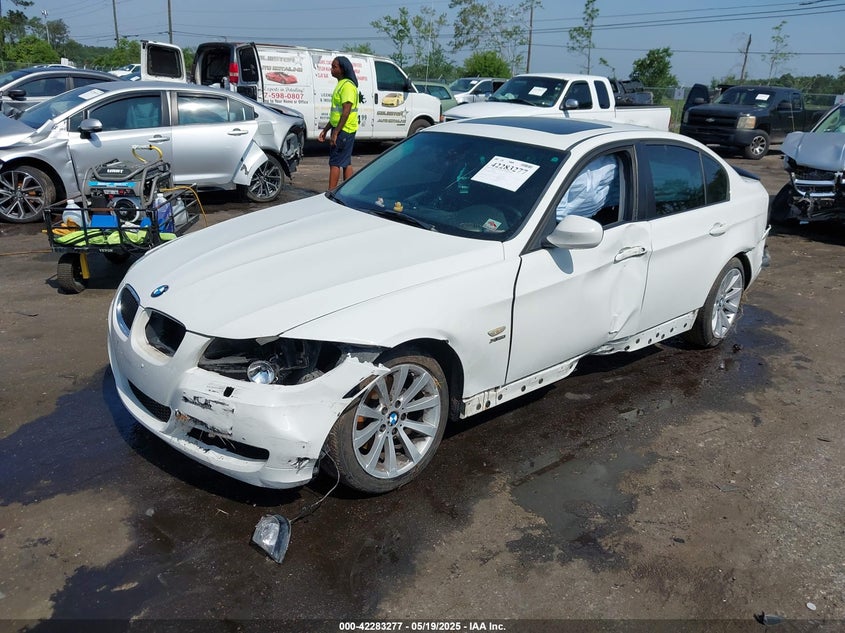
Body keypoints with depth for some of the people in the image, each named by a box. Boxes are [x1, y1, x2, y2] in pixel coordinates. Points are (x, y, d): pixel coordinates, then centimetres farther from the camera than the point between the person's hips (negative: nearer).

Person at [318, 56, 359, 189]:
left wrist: (335, 133, -24)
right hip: (340, 129, 10)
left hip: (344, 130, -10)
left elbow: (346, 112, -22)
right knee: (346, 163, 11)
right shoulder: (341, 84, 18)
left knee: (335, 163, -9)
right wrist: (325, 130, 21)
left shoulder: (347, 85, -15)